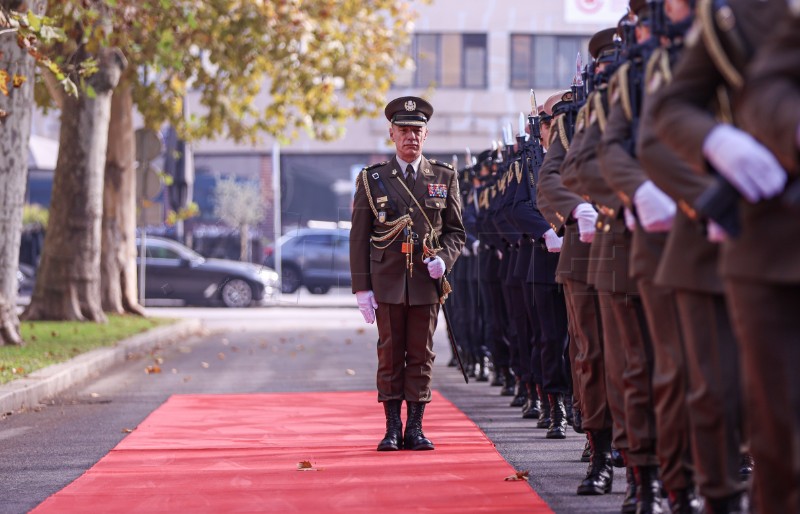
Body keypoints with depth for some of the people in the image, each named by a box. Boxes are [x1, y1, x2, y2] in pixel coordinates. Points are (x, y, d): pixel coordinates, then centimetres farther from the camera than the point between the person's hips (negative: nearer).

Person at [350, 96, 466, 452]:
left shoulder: (445, 178, 9)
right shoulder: (372, 179, 5)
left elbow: (455, 231, 12)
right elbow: (359, 237, 4)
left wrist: (443, 258, -9)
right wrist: (362, 287, -3)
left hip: (426, 281, 1)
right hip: (387, 282, -1)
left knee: (421, 355, 3)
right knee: (390, 355, 1)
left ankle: (415, 428, 9)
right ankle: (392, 429, 6)